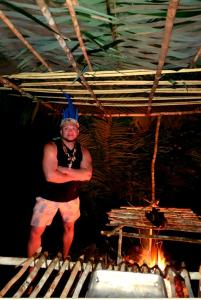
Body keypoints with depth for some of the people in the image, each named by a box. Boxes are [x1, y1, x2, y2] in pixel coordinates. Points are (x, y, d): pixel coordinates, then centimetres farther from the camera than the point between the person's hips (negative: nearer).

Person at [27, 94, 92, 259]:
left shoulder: (83, 151, -6)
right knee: (36, 233, 2)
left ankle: (64, 259, 46)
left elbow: (87, 175, -21)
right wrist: (76, 175, -20)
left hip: (71, 197, 4)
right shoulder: (51, 147, -19)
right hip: (48, 197, -4)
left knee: (69, 228, 21)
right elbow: (50, 176, -30)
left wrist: (64, 169, -28)